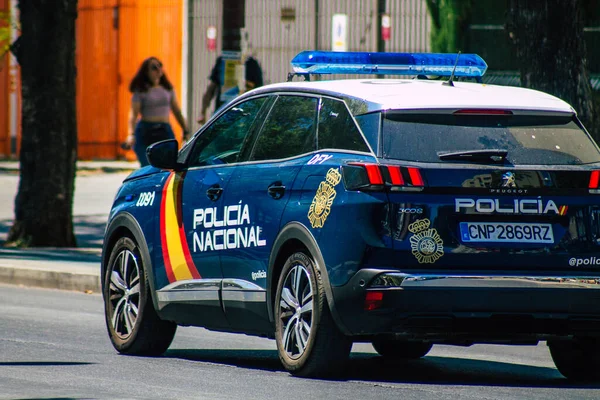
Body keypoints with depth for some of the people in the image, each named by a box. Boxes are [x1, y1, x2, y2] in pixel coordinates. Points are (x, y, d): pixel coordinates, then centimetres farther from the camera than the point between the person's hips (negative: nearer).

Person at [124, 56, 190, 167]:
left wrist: (185, 131, 10)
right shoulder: (141, 91, -1)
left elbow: (177, 111, 16)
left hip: (165, 131, 3)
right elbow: (133, 113, -8)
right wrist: (131, 134, -21)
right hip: (145, 132, -3)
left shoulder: (168, 89, 12)